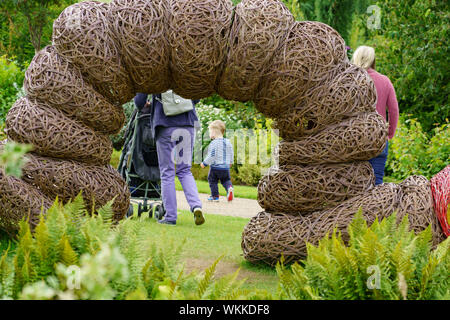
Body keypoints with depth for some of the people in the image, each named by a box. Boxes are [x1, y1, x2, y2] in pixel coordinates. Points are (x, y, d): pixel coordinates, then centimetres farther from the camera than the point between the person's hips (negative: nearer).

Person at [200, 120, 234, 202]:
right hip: (226, 167, 5)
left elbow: (211, 156, -19)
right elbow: (231, 154, 13)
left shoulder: (214, 143, -15)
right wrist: (230, 162, 31)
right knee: (226, 180, 17)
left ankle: (215, 195, 12)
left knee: (212, 180, 10)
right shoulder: (228, 142, 5)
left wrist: (204, 163, -7)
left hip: (215, 167, -5)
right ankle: (229, 187, -12)